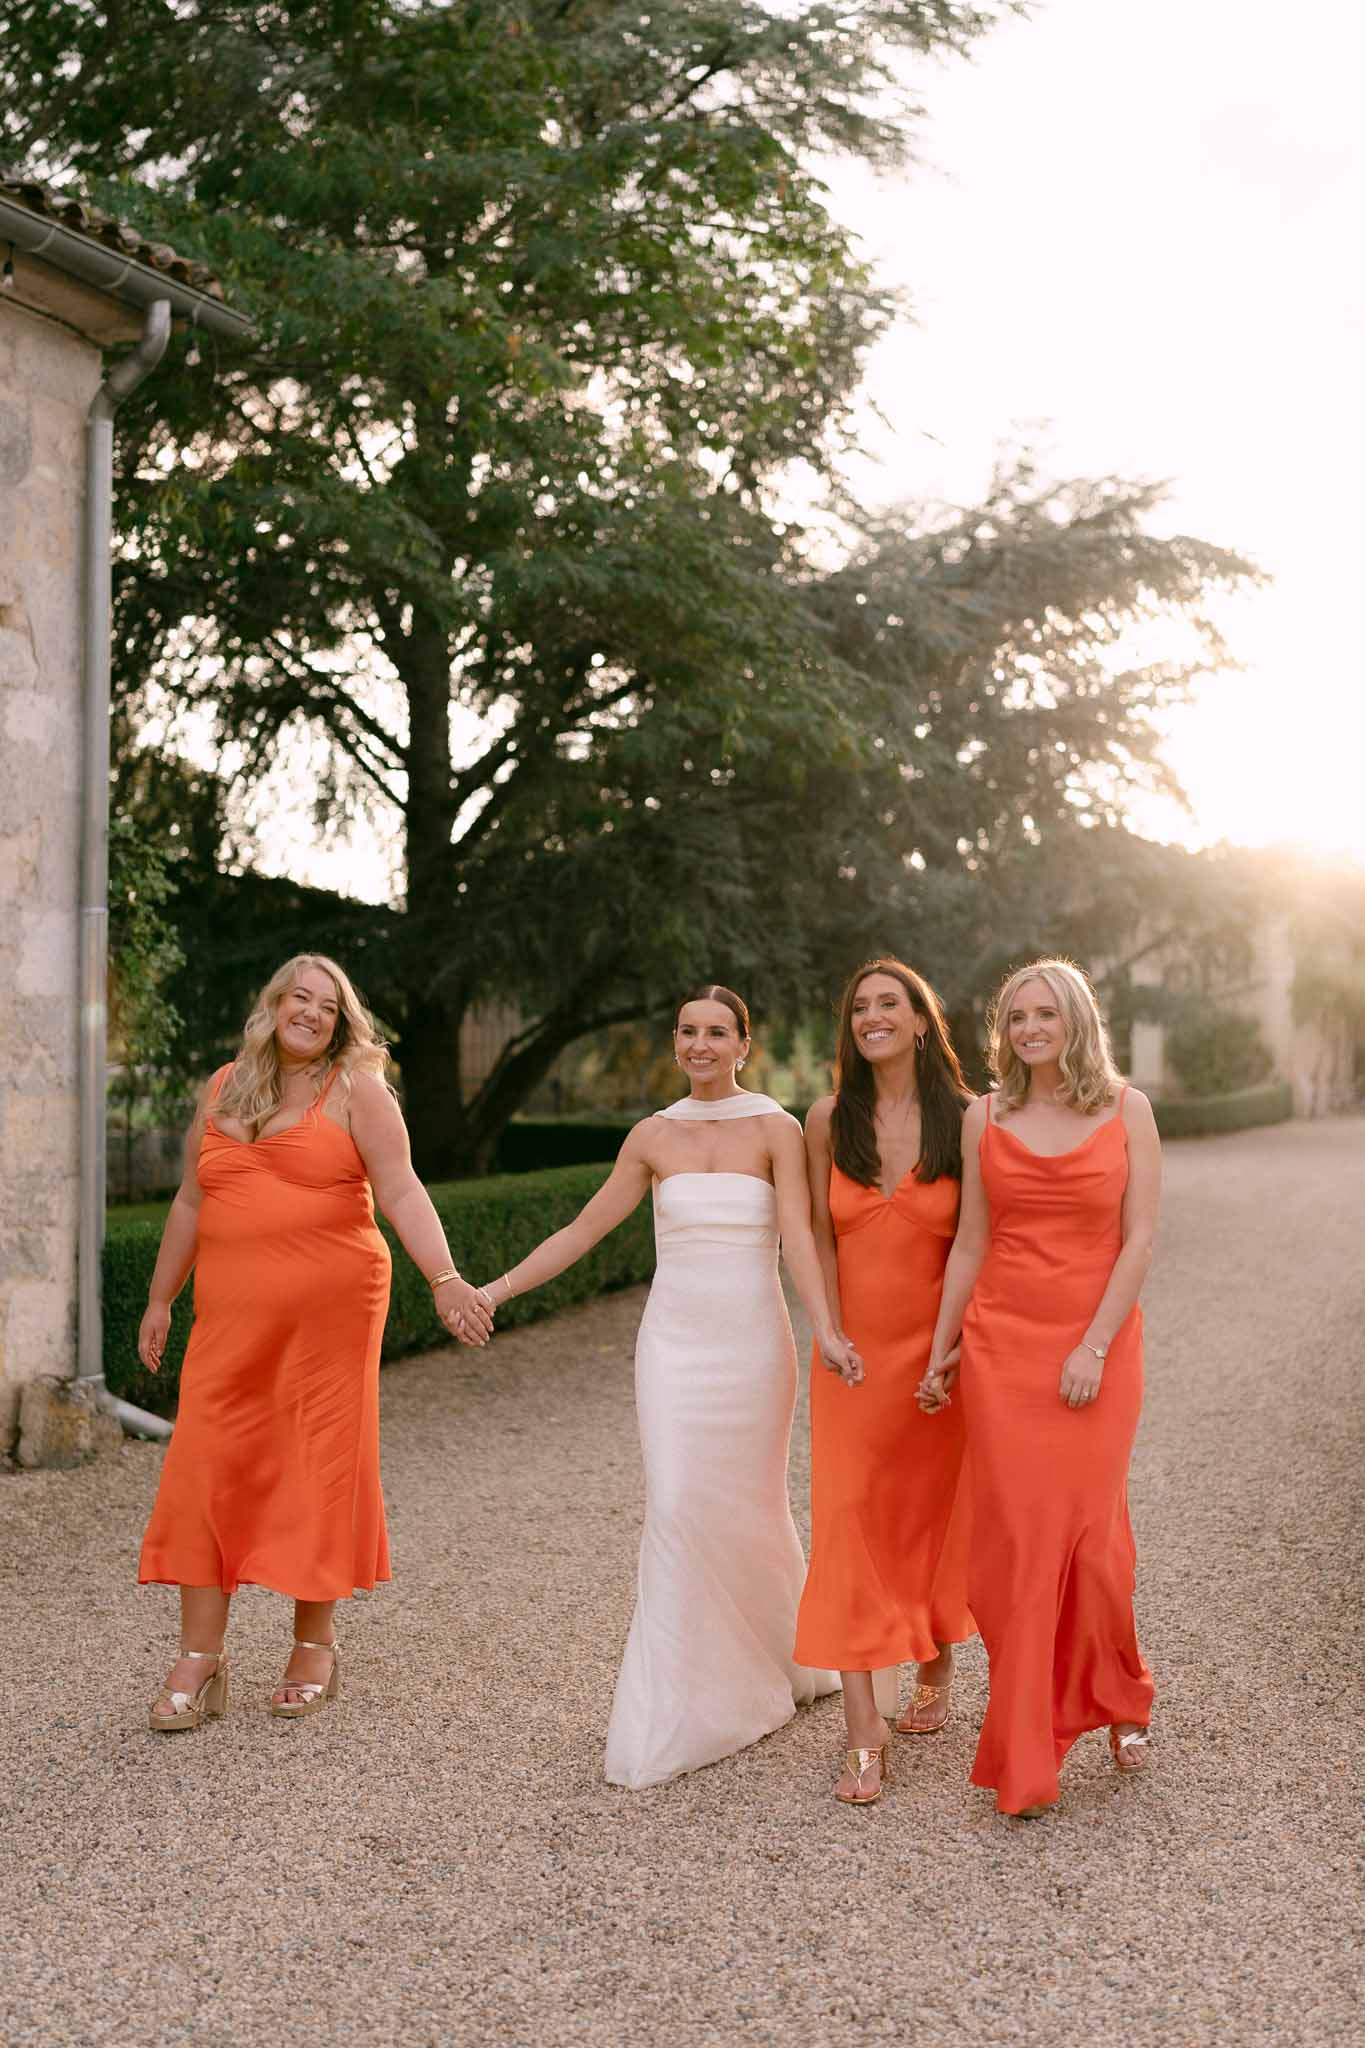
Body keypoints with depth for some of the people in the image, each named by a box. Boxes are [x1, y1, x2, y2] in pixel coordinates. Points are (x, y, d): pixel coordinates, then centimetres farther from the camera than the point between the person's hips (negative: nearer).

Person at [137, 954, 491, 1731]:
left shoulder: (356, 1089, -1)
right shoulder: (223, 1089, 12)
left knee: (321, 1468, 3)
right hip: (232, 1317, 4)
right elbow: (191, 1203, 19)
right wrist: (160, 1300, 20)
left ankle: (315, 1647, 19)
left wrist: (445, 1278, -24)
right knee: (206, 1470, -1)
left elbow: (400, 1190, -11)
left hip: (331, 1305, -4)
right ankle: (201, 1660, 9)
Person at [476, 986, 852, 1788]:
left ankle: (778, 1666, 37)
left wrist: (825, 1329, -29)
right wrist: (495, 1290, 5)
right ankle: (677, 1713, 4)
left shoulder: (776, 1128, -2)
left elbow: (798, 1234, -15)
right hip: (675, 1340, 2)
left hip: (754, 1342, -2)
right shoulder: (653, 1136, 5)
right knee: (677, 1509, -6)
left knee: (750, 1511, 8)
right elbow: (584, 1229, 9)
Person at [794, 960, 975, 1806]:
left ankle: (937, 1671, 38)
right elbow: (822, 1237, 3)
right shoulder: (830, 1120, 0)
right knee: (849, 1523, -4)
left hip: (936, 1353, -1)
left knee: (935, 1514, 13)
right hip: (853, 1354, 1)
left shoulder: (963, 1119, -5)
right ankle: (865, 1736, 1)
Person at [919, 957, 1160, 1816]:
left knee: (1089, 1530, 0)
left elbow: (1140, 1239, -5)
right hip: (1002, 1343, 2)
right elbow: (971, 1241, 8)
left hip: (1099, 1342, -1)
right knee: (1015, 1534, 1)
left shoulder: (1128, 1110, 0)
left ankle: (1120, 1701, 30)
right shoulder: (986, 1118, 5)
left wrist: (1094, 1346, -12)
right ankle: (1026, 1759, 13)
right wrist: (942, 1350, 8)